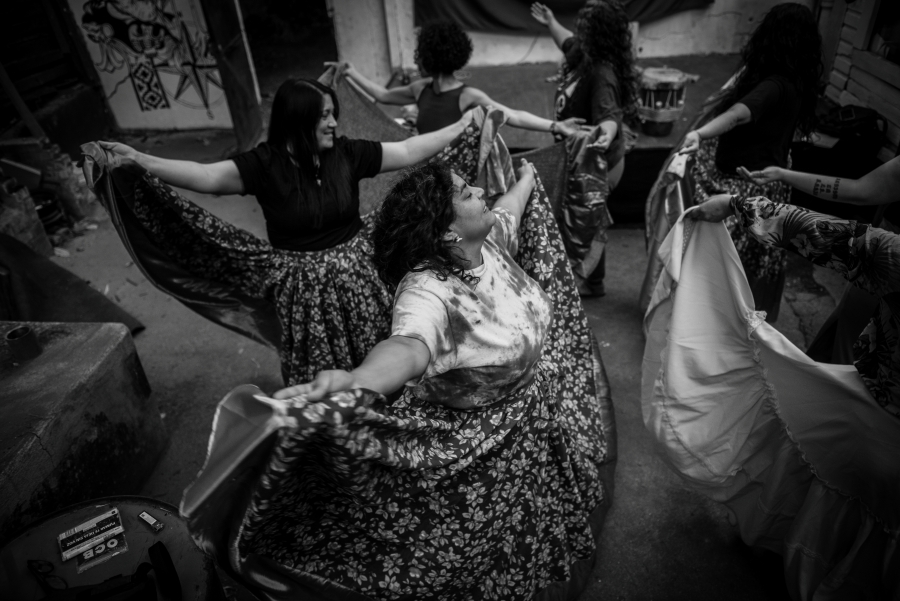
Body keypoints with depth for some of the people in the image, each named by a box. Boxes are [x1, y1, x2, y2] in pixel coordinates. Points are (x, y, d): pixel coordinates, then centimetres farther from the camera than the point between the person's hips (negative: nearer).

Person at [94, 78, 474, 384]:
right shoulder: (265, 164, -12)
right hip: (305, 288, -2)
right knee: (319, 379, 14)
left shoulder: (346, 154, -5)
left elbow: (408, 152, -1)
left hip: (356, 277, 3)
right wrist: (138, 160, -33)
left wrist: (459, 128, 1)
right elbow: (208, 176, -22)